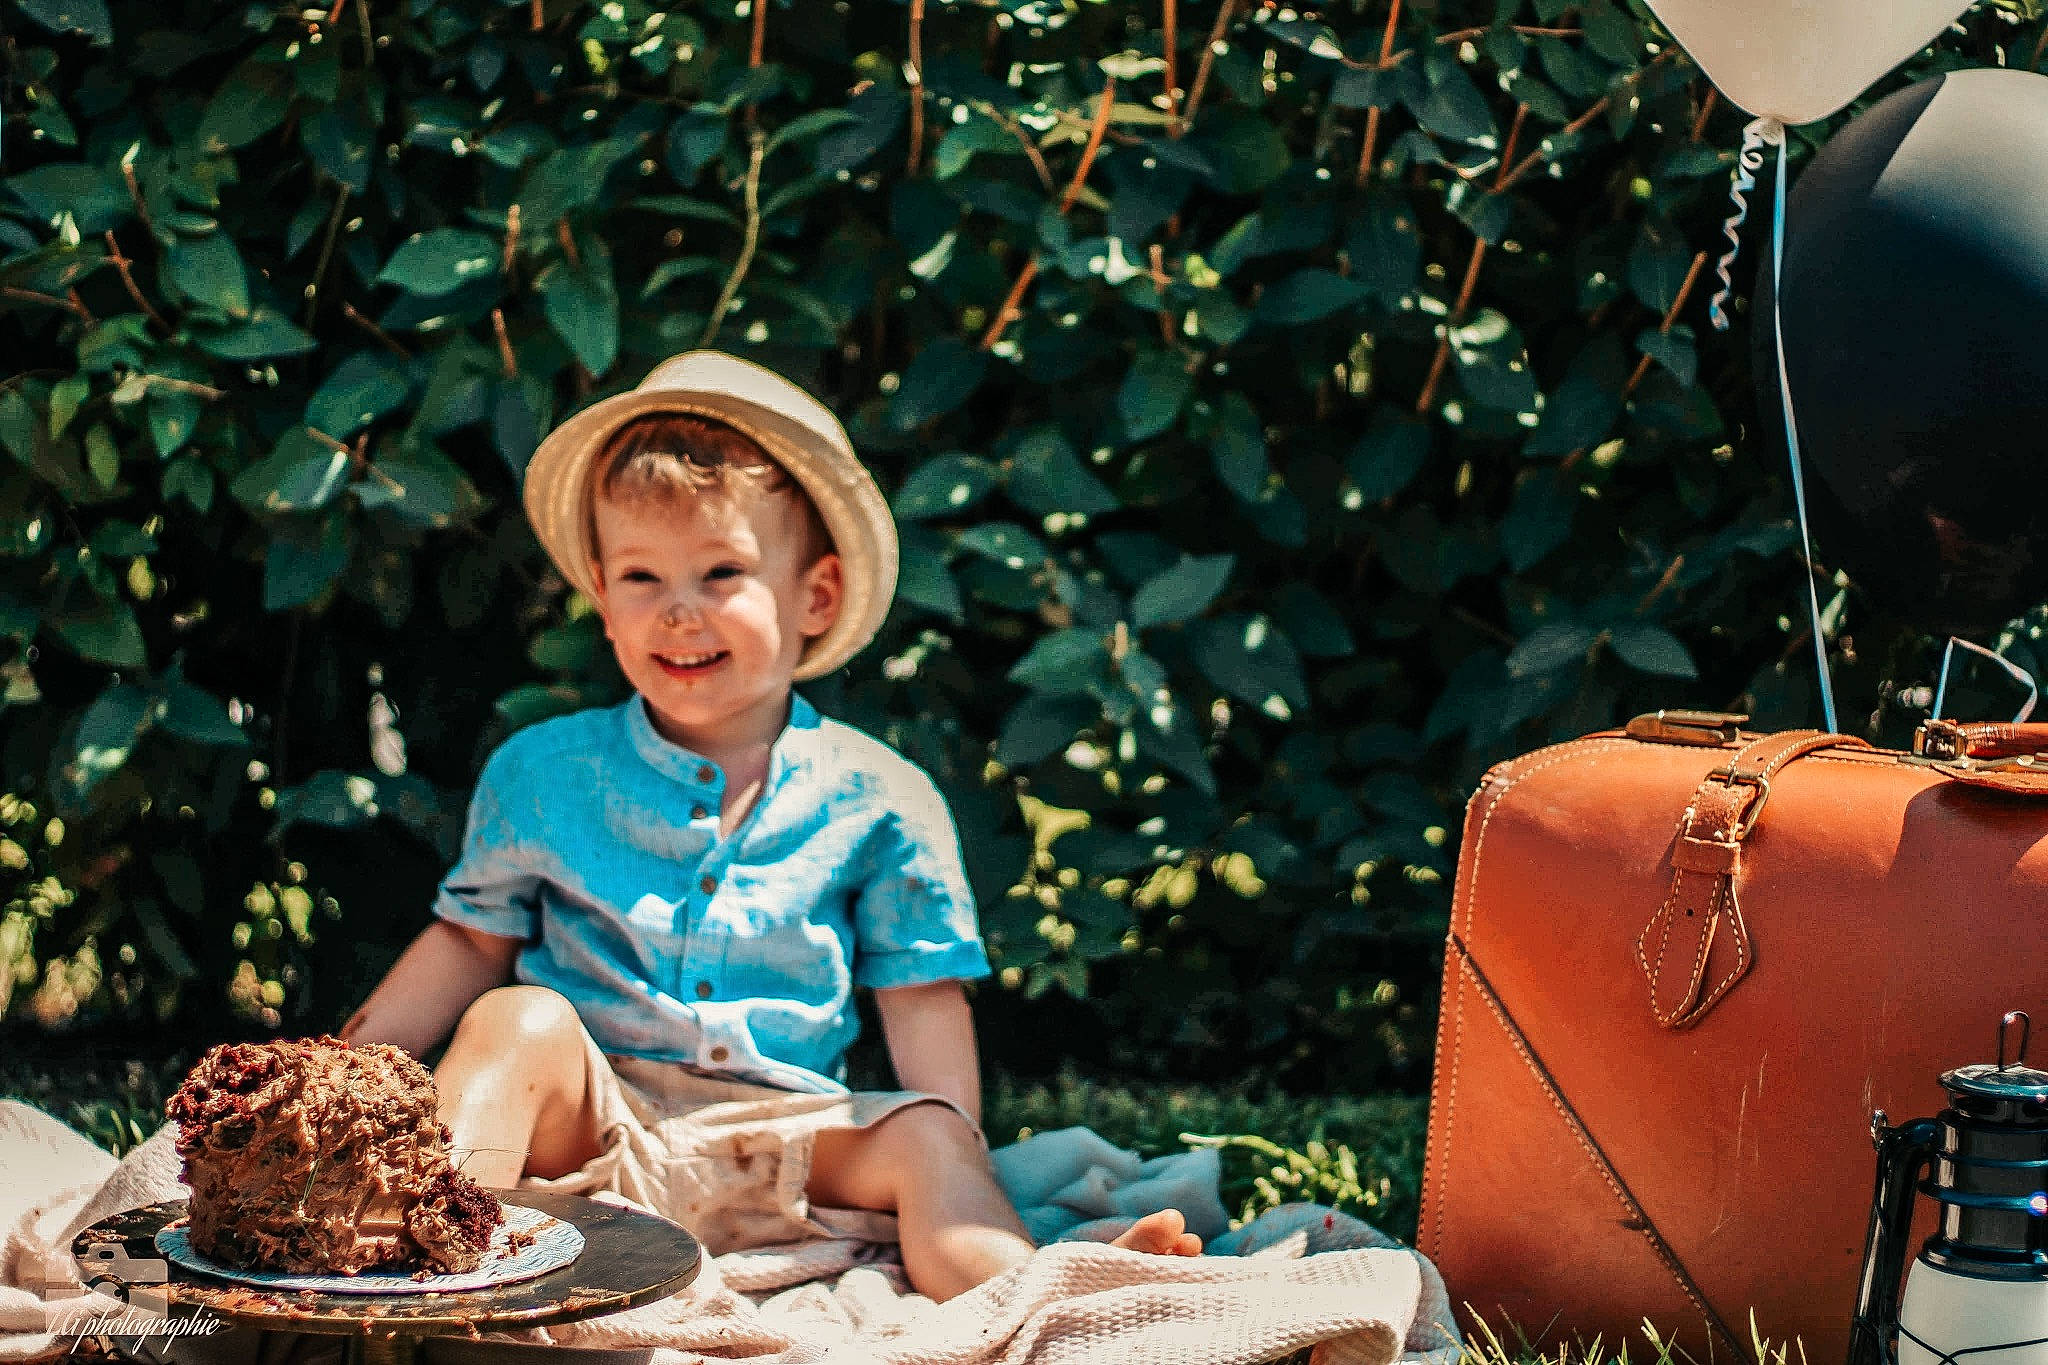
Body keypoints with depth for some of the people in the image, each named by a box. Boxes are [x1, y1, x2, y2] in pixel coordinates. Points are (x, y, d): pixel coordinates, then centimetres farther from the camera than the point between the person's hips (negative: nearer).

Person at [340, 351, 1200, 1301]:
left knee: (926, 1140, -25)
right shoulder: (543, 771, 9)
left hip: (779, 1141, 0)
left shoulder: (879, 801, 6)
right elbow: (472, 942, 17)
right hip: (590, 1128, 0)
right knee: (519, 1020, -27)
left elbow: (921, 1001, 8)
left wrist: (957, 1169, -4)